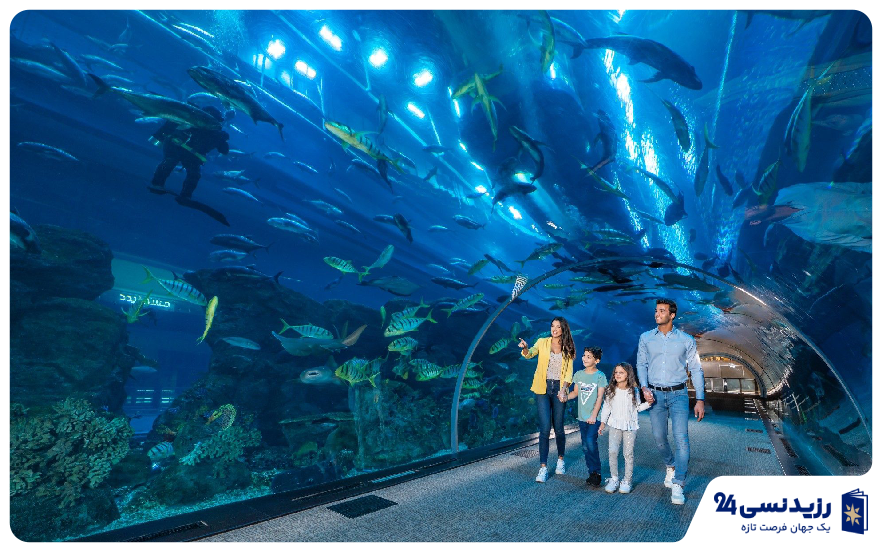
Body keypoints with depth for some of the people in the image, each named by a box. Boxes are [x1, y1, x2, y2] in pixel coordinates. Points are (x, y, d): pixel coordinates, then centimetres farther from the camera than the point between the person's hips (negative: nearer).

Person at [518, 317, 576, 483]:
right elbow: (530, 353, -15)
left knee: (559, 428, 8)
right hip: (543, 388, -1)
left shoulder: (567, 348, 6)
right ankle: (543, 467, 0)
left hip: (559, 389, 1)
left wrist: (563, 389, -11)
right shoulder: (542, 342, 2)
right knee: (545, 428, -7)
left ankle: (561, 459, 33)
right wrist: (524, 348, -38)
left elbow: (569, 372, 3)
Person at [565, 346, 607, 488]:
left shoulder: (600, 376, -6)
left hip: (594, 417, -5)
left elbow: (599, 397, -9)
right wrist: (566, 396, -5)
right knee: (585, 446, 8)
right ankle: (592, 473, 19)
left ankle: (596, 473, 0)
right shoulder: (578, 374, 8)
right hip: (582, 416, 5)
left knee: (591, 442, -15)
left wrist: (593, 415, -15)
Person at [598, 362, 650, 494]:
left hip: (630, 425, 0)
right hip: (615, 425, 0)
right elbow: (606, 407, 8)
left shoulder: (634, 391, 1)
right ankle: (614, 479, 6)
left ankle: (627, 481, 14)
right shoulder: (610, 391, 1)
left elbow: (638, 407, 10)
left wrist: (648, 403, -7)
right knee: (613, 451, -9)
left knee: (628, 453, 2)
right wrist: (603, 422, 5)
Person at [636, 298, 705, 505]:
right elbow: (641, 364, 7)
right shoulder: (646, 338, 4)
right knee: (659, 437, 9)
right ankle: (670, 466, 39)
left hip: (678, 394, -2)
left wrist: (700, 399, -2)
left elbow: (696, 370, 2)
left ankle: (677, 485, 0)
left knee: (681, 439, -9)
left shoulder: (686, 340, -1)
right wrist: (644, 388, -8)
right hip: (655, 395, 2)